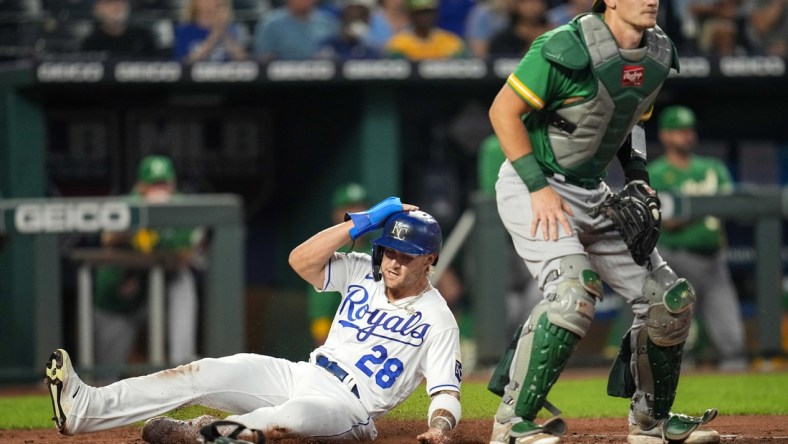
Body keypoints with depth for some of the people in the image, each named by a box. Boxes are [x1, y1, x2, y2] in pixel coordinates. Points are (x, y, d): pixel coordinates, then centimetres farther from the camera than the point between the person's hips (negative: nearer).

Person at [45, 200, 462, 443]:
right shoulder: (362, 273, 10)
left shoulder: (437, 320, -4)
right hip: (299, 377, 6)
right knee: (205, 374, -16)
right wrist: (363, 222, -7)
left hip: (346, 410, -6)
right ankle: (85, 408, -28)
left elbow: (447, 393, -9)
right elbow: (301, 260, -3)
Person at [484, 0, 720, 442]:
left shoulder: (657, 55, 1)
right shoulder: (566, 50, -23)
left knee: (670, 298, 6)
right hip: (530, 189, -8)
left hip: (593, 194, 8)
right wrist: (539, 188, -22)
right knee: (574, 291, -29)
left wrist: (638, 178, 3)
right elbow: (504, 111, -18)